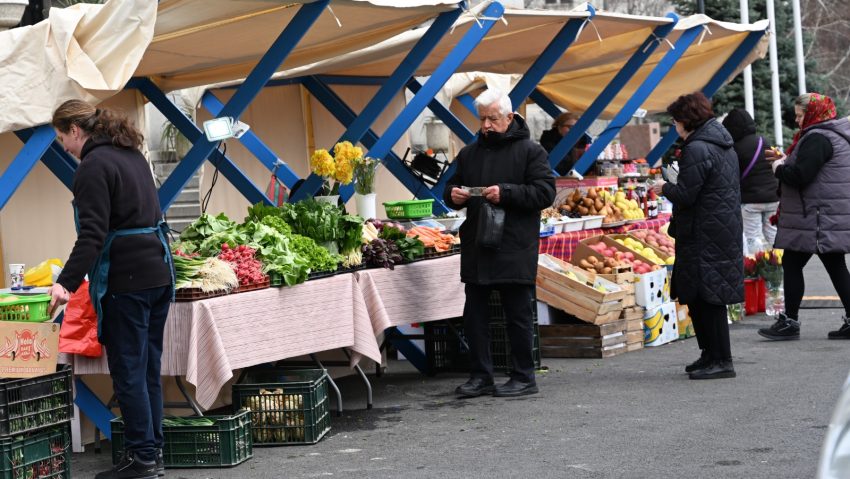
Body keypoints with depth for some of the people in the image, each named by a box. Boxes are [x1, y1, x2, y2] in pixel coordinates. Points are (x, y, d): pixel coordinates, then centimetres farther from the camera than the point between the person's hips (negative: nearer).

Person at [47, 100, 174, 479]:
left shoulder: (93, 166, -11)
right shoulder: (131, 154, 17)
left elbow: (93, 233, -20)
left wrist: (67, 282, -25)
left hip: (126, 280, -9)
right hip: (158, 273, 9)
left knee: (128, 370, -3)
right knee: (148, 368, 12)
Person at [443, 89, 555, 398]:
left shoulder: (529, 151, -1)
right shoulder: (469, 153, 15)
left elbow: (545, 192, -9)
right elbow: (451, 189, 23)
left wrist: (506, 193, -20)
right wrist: (454, 196, -1)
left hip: (515, 251, -5)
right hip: (476, 249, 5)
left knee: (518, 315, 2)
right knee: (474, 315, 6)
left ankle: (524, 377, 11)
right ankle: (481, 376, 14)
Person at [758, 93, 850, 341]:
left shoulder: (818, 139, -16)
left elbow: (800, 175, -24)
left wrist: (778, 167, -6)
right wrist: (785, 160, 14)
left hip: (816, 222, -10)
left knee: (792, 264, -1)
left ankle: (789, 322, 2)